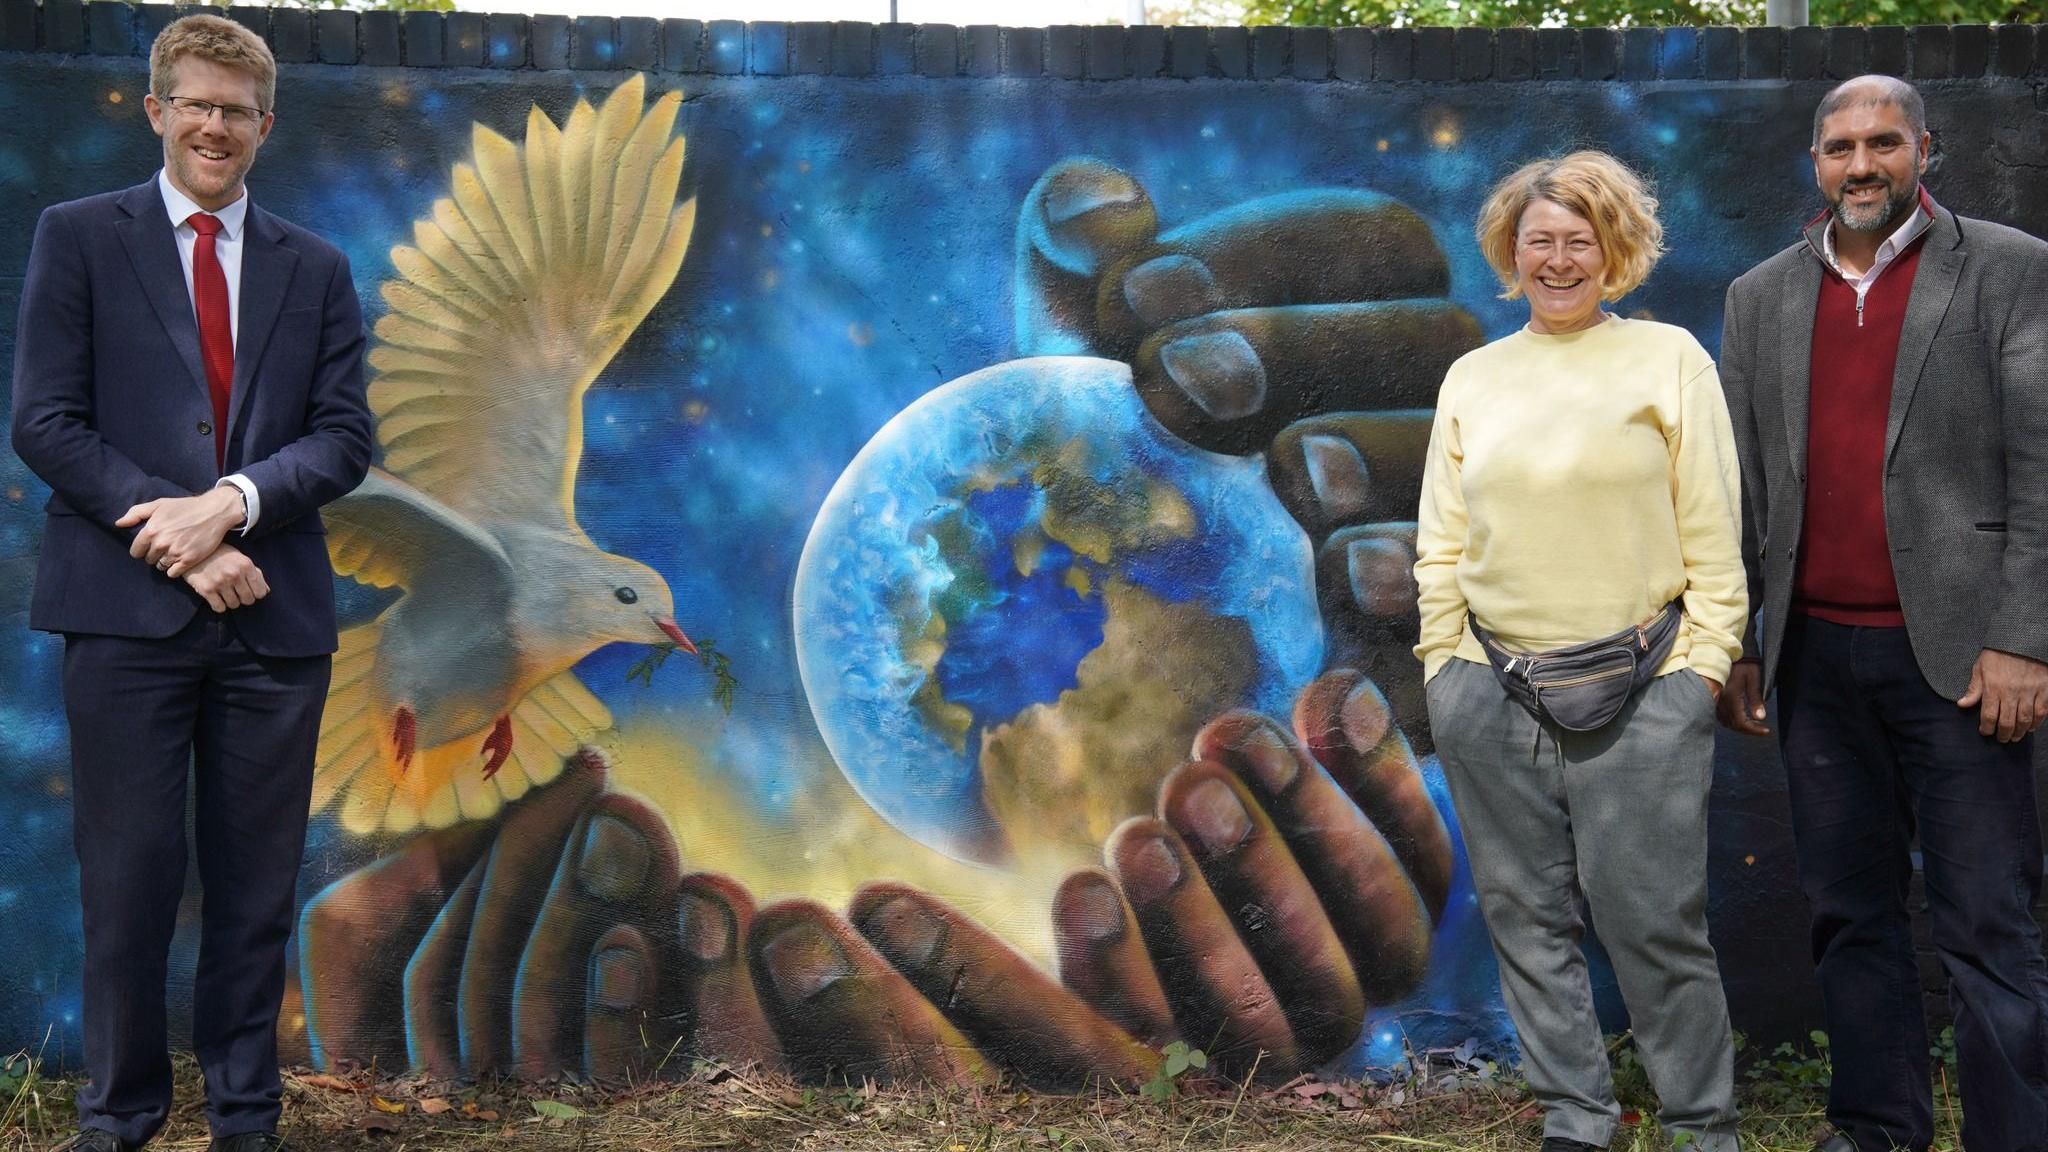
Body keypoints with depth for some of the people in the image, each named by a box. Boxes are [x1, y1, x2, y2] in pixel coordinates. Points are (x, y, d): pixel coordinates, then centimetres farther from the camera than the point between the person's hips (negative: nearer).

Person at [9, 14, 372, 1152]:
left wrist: (233, 502, -13)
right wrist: (178, 534, -12)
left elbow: (345, 438, 5)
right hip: (128, 606, -2)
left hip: (274, 612, 2)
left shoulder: (315, 267, 13)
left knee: (259, 884, 8)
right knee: (128, 878, 3)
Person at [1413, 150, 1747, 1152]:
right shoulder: (1472, 377, 11)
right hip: (1492, 690, 3)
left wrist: (1701, 666, -5)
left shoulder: (1669, 358, 4)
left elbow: (1713, 535, 1)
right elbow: (1441, 542, 12)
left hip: (1639, 691, -3)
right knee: (1526, 913, 7)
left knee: (1652, 918, -3)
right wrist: (1442, 666, 6)